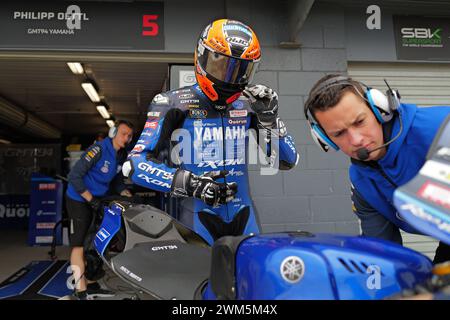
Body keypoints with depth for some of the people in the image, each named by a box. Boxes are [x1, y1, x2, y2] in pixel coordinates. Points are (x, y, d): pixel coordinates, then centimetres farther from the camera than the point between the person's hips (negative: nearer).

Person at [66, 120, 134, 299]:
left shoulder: (122, 156, 3)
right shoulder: (98, 149, -21)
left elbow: (117, 180, 14)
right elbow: (74, 176, -24)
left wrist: (126, 194, -3)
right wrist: (91, 199, -23)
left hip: (98, 200, 8)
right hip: (79, 199, -8)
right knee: (79, 244, -8)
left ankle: (91, 285, 23)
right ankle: (82, 293, -6)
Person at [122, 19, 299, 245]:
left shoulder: (248, 107, 6)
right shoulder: (173, 104, -5)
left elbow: (287, 161, 8)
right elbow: (135, 165, -9)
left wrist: (270, 119, -7)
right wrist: (189, 184, -20)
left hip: (244, 217, 4)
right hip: (197, 218, -3)